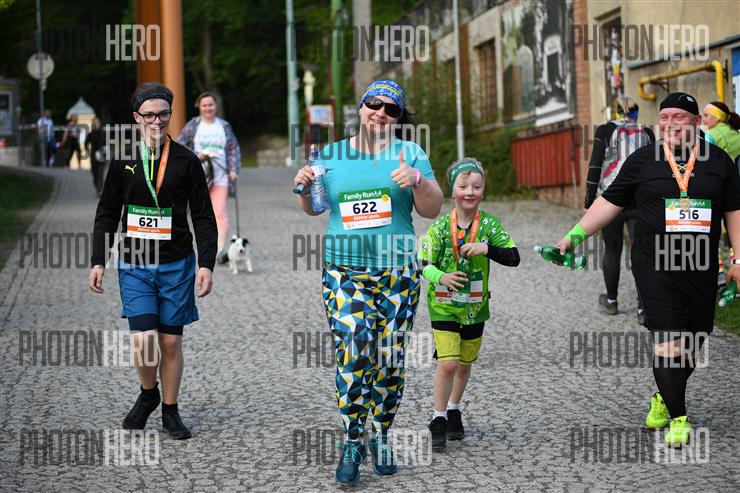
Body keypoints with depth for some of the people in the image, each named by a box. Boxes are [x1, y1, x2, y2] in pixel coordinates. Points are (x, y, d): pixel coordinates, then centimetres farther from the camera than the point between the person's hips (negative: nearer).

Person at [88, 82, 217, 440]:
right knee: (144, 341, -10)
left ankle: (170, 411, 21)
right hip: (134, 266, 0)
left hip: (176, 265, 0)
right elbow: (107, 213, 11)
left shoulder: (186, 161, 0)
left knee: (171, 342, 5)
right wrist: (98, 262, 6)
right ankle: (148, 394, 18)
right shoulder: (124, 161, 4)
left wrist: (206, 264, -6)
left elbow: (204, 218, 3)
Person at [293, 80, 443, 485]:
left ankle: (381, 437, 19)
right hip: (344, 272, 0)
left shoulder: (410, 154, 6)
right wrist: (304, 188, -2)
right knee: (352, 355, -15)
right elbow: (312, 209, 20)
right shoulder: (332, 155, 11)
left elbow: (432, 210, 2)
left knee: (390, 361, 3)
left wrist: (417, 181, -17)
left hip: (398, 272, 0)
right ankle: (351, 443, -5)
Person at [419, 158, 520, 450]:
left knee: (465, 364, 16)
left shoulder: (490, 225, -6)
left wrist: (486, 248, -27)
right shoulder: (440, 227, -11)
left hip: (475, 306, 3)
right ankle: (438, 418, 3)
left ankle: (453, 411, 38)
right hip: (443, 305, -3)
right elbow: (424, 264, -7)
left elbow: (513, 258, -11)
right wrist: (441, 277, -28)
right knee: (447, 363, -13)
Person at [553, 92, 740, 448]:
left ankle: (664, 398, 35)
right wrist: (575, 235, 0)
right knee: (668, 343, -12)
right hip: (655, 267, -2)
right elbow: (610, 201, 7)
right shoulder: (642, 160, 4)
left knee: (691, 346, 9)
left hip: (701, 269, 2)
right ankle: (678, 418, -2)